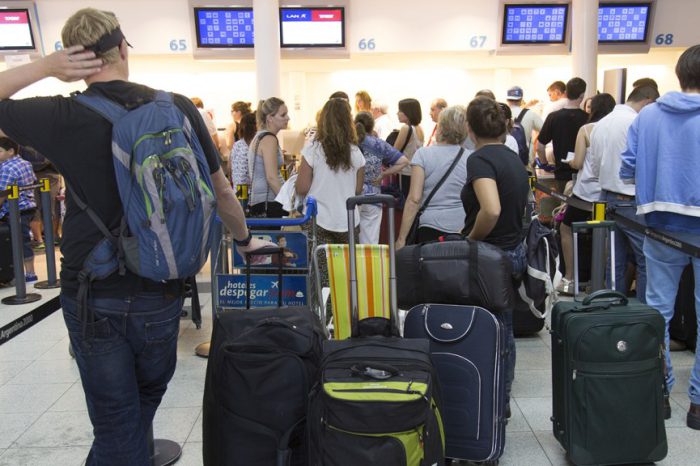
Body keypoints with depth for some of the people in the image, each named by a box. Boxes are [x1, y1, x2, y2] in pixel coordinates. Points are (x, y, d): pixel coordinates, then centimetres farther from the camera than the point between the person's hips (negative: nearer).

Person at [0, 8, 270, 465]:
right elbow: (221, 190, 3)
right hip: (160, 295, 2)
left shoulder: (61, 116, -10)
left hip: (92, 297, -1)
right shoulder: (179, 109, -5)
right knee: (145, 401, 25)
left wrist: (42, 67, -2)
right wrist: (245, 240, 20)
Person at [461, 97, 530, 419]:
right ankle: (503, 402, 31)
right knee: (504, 330, 18)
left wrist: (471, 239, -15)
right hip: (515, 251, 9)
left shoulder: (480, 159, -17)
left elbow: (491, 210, -32)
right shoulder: (513, 158, 9)